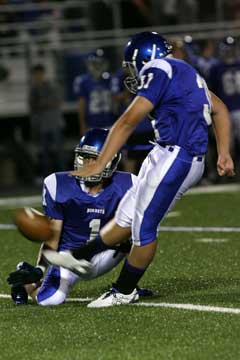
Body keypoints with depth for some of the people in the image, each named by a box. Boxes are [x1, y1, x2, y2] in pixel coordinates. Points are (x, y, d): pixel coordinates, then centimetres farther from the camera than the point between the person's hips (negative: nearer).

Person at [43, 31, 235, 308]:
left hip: (174, 158, -9)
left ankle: (124, 292, 14)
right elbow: (219, 109, 26)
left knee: (144, 227, 1)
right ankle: (79, 258, 28)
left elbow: (128, 122, -15)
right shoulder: (184, 72, 18)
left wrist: (99, 164, -16)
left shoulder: (159, 72, -11)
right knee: (127, 217, 18)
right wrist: (223, 153, 26)